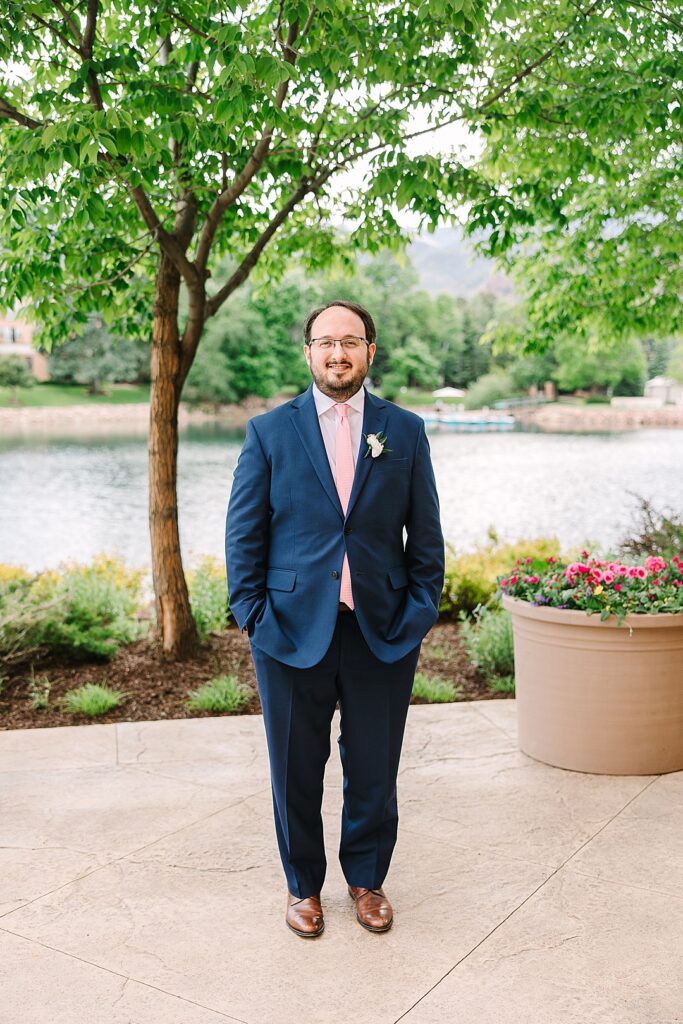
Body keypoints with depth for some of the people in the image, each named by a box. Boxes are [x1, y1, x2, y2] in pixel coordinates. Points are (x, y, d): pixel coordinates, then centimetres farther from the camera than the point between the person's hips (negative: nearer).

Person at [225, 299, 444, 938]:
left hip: (384, 633, 1)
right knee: (296, 772, 12)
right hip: (293, 629, -1)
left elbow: (425, 534, 7)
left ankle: (367, 880, 35)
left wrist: (420, 610, -2)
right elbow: (243, 533, 2)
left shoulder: (405, 432, 6)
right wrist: (251, 614, -5)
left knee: (374, 771, 12)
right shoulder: (269, 432, 2)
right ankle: (303, 885, 33)